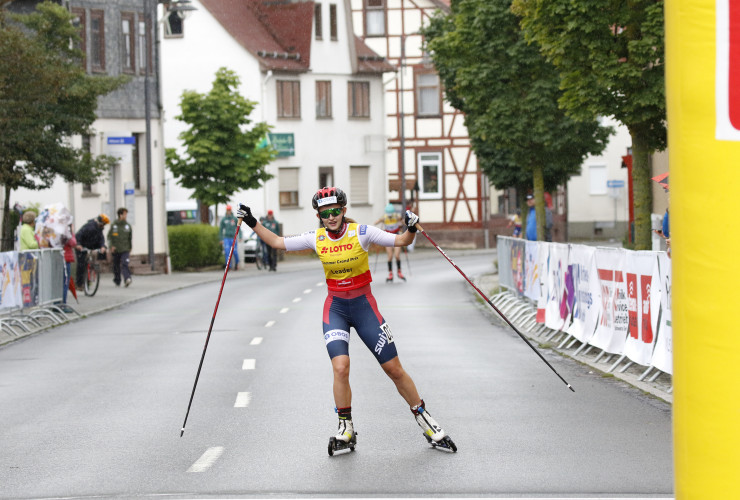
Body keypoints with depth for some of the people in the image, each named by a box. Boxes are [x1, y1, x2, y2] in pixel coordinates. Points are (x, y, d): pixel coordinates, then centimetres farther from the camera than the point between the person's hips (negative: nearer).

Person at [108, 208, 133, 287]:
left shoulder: (128, 225, 6)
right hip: (115, 250, 0)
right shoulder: (114, 225, 0)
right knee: (116, 266, 9)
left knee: (125, 264, -18)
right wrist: (111, 245, -10)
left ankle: (127, 279, -30)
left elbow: (130, 238, 13)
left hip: (125, 250, 0)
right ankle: (117, 281, 22)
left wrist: (130, 249, 15)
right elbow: (109, 236, 3)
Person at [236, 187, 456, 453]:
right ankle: (346, 430, 0)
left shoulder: (361, 232, -11)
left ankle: (425, 422, 18)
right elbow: (278, 242, 6)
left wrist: (411, 229, -33)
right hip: (335, 308, 1)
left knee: (394, 369, 1)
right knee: (340, 367, -19)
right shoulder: (316, 238, -4)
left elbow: (401, 241, -13)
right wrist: (253, 223, 0)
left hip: (364, 305, -1)